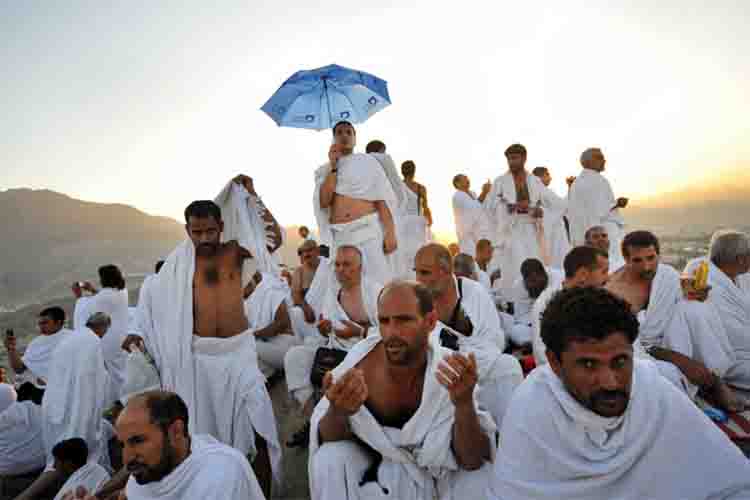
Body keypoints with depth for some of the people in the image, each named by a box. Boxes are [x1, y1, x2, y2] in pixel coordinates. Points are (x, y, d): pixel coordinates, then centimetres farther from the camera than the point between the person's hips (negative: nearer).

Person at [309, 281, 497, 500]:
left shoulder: (451, 370, -25)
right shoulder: (360, 362, -26)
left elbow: (473, 461, -26)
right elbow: (327, 440, -18)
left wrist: (464, 404, -46)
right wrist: (337, 412, -42)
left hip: (428, 471, 0)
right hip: (367, 465, 1)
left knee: (479, 477, -25)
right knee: (330, 459, -27)